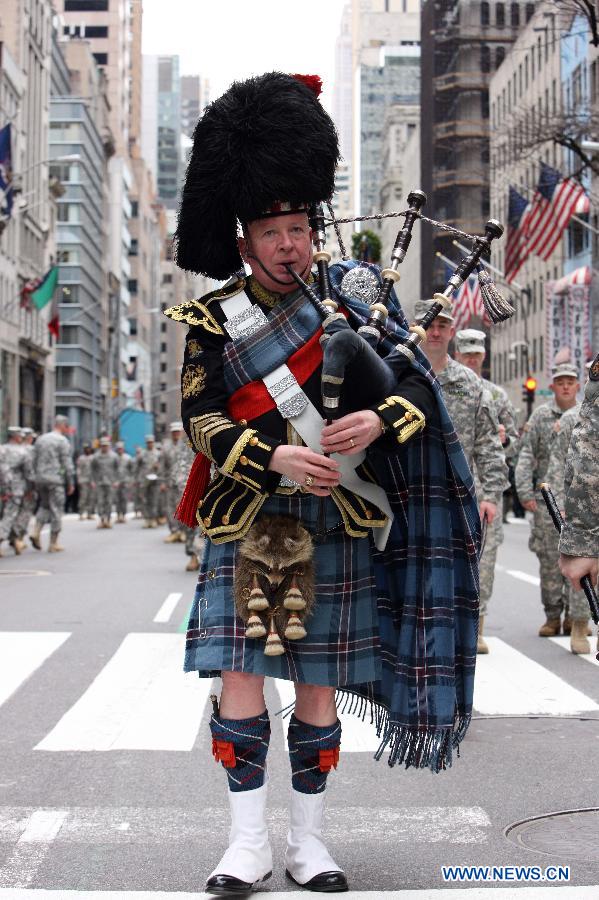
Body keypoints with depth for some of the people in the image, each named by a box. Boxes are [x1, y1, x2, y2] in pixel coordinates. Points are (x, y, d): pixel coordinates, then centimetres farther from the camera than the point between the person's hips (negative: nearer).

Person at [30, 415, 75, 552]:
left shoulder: (40, 439, 13)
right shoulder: (62, 441, -7)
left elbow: (34, 461, 14)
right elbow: (67, 464, -10)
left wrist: (35, 479, 19)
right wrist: (71, 483, -4)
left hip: (40, 479, 6)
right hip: (56, 479, -6)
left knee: (44, 506, 21)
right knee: (56, 510, 1)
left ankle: (36, 531, 0)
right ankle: (53, 544, 3)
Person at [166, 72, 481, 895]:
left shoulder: (352, 296, 4)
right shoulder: (213, 319, 1)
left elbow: (418, 381, 0)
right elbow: (203, 419, -7)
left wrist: (377, 419, -21)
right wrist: (276, 457, -23)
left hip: (336, 526, 1)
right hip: (248, 526, -1)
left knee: (320, 683, 7)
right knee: (240, 677, -3)